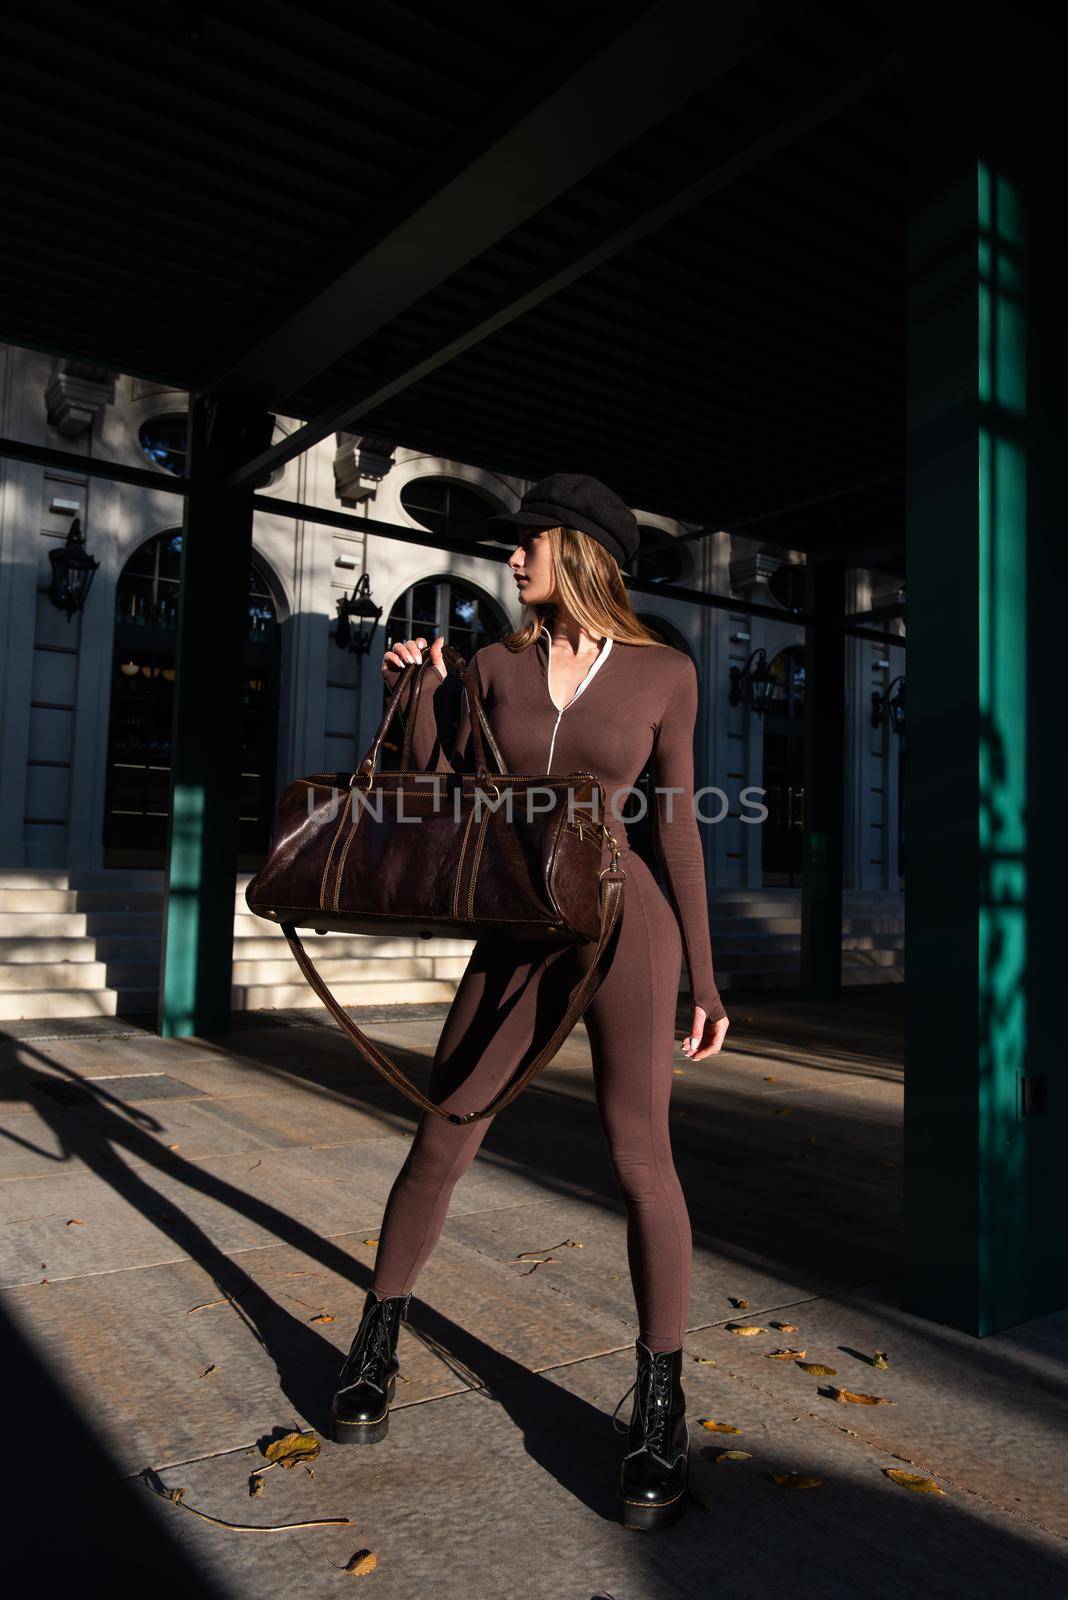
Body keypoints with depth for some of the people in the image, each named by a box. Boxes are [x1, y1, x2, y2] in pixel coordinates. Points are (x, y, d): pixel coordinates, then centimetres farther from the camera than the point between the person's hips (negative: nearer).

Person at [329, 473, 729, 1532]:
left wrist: (703, 976, 1)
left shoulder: (664, 673, 1)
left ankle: (660, 1411, 12)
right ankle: (375, 1350, 28)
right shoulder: (496, 664, 6)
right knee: (439, 1144, 6)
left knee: (637, 1153, -8)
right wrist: (414, 693, 0)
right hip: (514, 934, 3)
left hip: (623, 919, -2)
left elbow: (675, 826, 3)